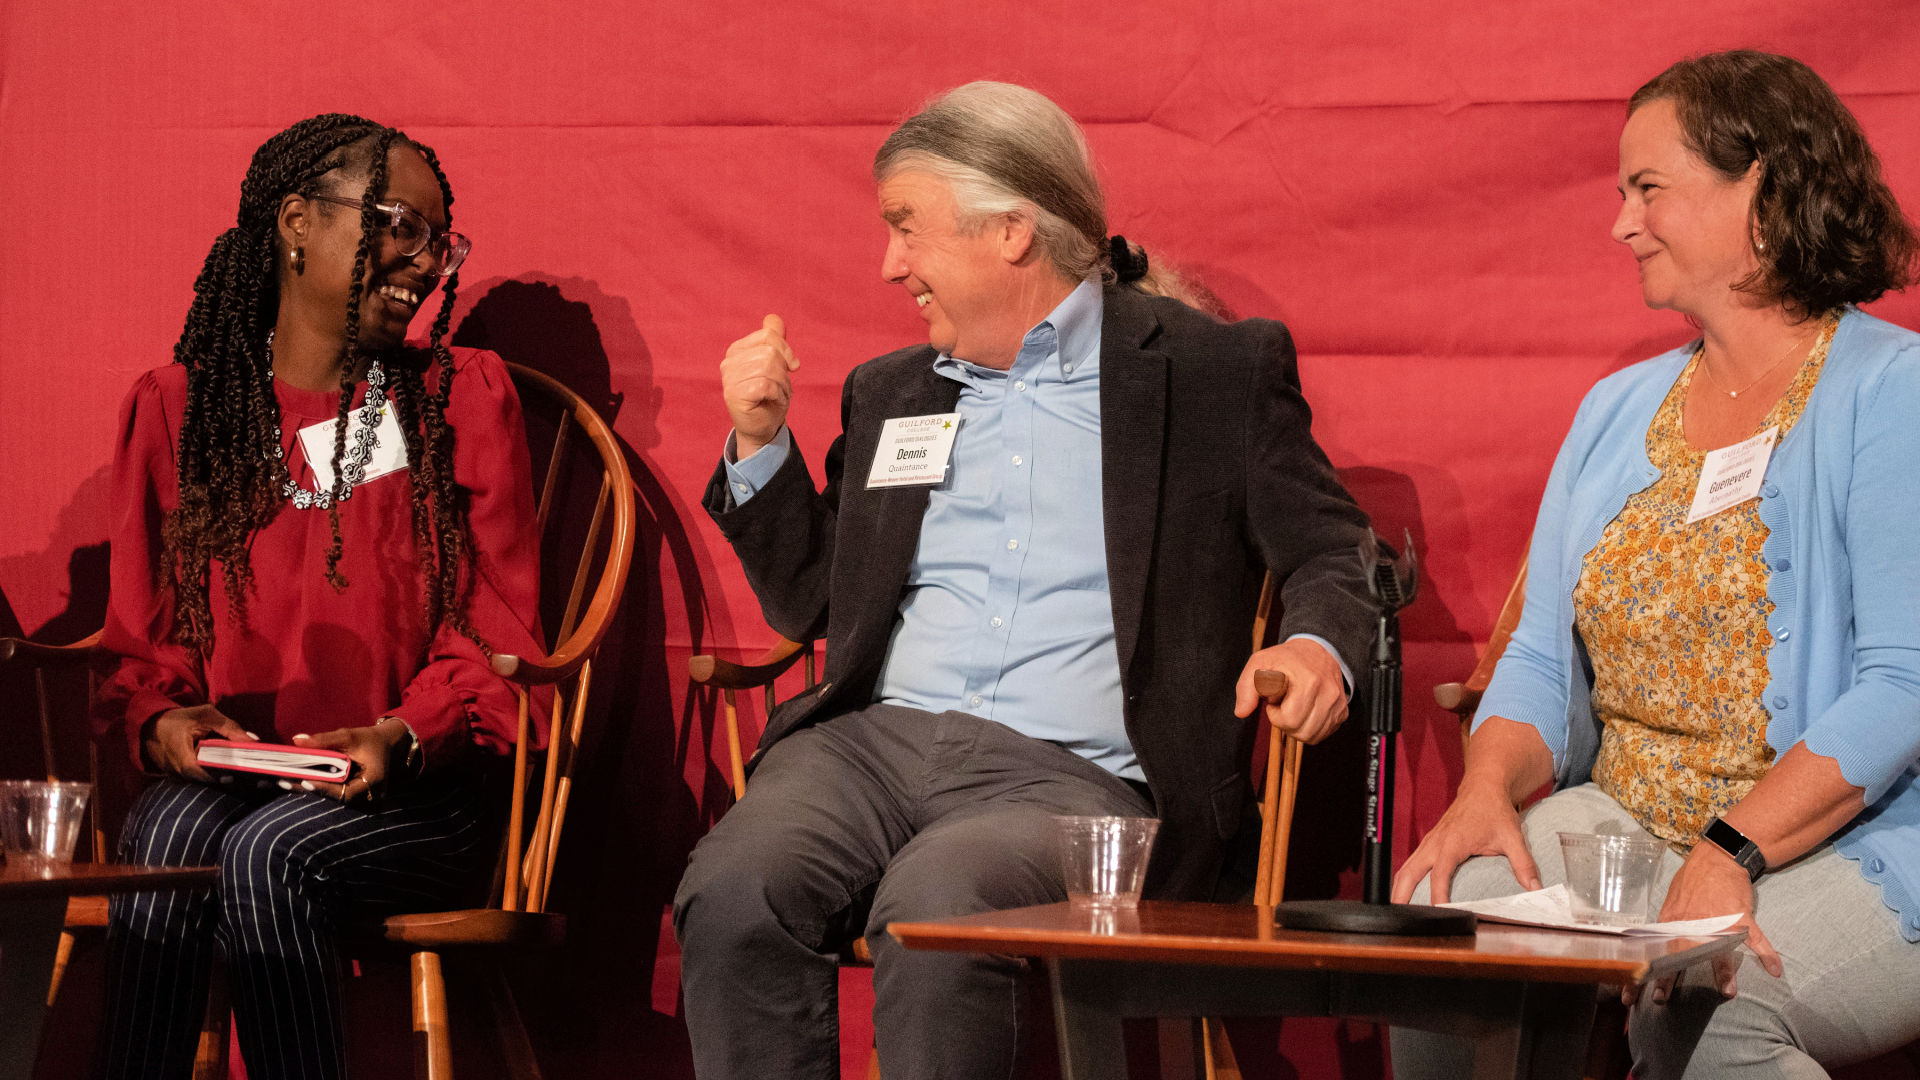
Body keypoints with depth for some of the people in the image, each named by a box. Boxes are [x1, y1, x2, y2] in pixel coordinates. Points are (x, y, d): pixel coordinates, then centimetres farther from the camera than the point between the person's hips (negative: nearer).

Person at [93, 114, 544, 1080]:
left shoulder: (466, 398, 7)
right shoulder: (177, 409, 11)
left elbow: (495, 639, 2)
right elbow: (141, 640, 12)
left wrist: (399, 737, -17)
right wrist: (162, 723, -12)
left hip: (414, 793, -1)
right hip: (225, 774, 2)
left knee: (268, 853, -32)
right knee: (169, 838, -32)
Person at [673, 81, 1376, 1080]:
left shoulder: (1218, 371, 9)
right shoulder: (889, 392, 24)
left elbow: (1333, 554, 7)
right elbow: (809, 603, 28)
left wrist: (1315, 645, -16)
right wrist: (759, 440, 13)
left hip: (1075, 772, -4)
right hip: (879, 738, 4)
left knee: (932, 909, -36)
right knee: (730, 894, -28)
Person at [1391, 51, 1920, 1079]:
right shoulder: (1617, 410, 19)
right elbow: (1542, 663, 15)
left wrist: (1732, 852, -25)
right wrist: (1486, 792, -9)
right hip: (1621, 829, 6)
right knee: (1441, 910, -25)